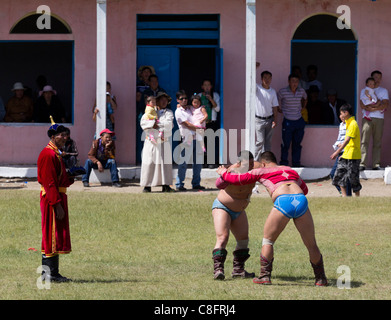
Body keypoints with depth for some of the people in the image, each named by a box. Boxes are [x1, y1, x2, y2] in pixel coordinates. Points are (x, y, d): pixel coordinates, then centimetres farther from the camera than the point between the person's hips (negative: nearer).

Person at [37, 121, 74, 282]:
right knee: (53, 234, -8)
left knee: (52, 236, 12)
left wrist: (71, 177, 5)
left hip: (58, 196, 11)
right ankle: (52, 273, -5)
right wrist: (57, 204, -24)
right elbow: (49, 182, -21)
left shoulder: (56, 154, 16)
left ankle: (47, 272, 17)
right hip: (51, 198, -11)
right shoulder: (48, 154, -16)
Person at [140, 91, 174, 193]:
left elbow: (169, 124, -6)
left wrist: (157, 124, -9)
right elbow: (143, 122, -3)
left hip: (164, 142, 1)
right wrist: (153, 124, -14)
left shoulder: (169, 112, 11)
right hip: (151, 141, -1)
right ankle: (147, 185, -2)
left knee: (165, 163, -2)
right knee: (149, 163, -5)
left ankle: (165, 185, 1)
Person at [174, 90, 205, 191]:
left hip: (196, 138, 7)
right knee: (183, 163, -7)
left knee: (198, 162, 7)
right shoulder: (178, 112, -3)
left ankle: (196, 183, 14)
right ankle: (179, 184, -1)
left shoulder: (189, 109, 18)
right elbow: (187, 125, -10)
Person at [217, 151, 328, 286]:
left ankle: (265, 276, 10)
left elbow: (237, 180, 28)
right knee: (311, 244, 16)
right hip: (301, 200, 3)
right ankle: (321, 279, 20)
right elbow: (304, 189, 52)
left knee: (268, 240, 16)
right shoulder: (291, 171, 36)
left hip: (283, 201, -3)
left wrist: (223, 173, 47)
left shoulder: (262, 171, 25)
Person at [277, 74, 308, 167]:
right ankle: (283, 163, 7)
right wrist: (280, 109, 9)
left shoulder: (301, 91, 3)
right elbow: (278, 99, 11)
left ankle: (296, 163, 17)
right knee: (286, 144, -3)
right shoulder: (283, 92, -8)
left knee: (297, 144, 9)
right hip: (288, 121, -4)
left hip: (299, 121, 4)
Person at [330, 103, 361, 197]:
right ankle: (344, 196, 12)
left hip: (353, 157, -10)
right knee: (339, 175, 8)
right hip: (346, 156, 10)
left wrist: (337, 152, -26)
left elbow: (347, 140, -23)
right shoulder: (349, 123, 14)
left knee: (353, 178, -3)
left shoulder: (353, 124, -16)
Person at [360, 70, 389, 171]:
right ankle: (362, 164, -14)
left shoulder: (384, 91, 15)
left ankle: (376, 164, -1)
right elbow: (362, 105, 2)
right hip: (367, 118, -1)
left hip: (379, 119, 1)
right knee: (364, 141, -10)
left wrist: (371, 108, -8)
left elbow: (385, 105, 1)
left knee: (377, 143, -1)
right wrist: (377, 106, -8)